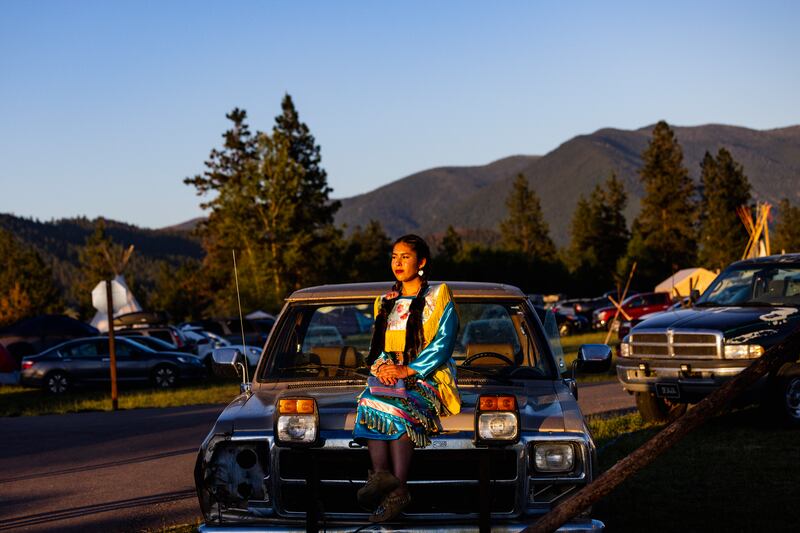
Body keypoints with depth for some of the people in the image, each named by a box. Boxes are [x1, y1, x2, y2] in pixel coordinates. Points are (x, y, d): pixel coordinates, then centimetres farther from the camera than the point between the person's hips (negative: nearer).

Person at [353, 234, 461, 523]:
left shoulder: (438, 297, 6)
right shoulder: (386, 302, 23)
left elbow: (443, 344, -5)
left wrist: (408, 370, -16)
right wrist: (382, 365, -5)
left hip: (428, 376, -4)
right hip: (389, 373, 4)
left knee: (399, 406, -35)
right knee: (370, 401, -31)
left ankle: (397, 489, -39)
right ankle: (381, 473, -45)